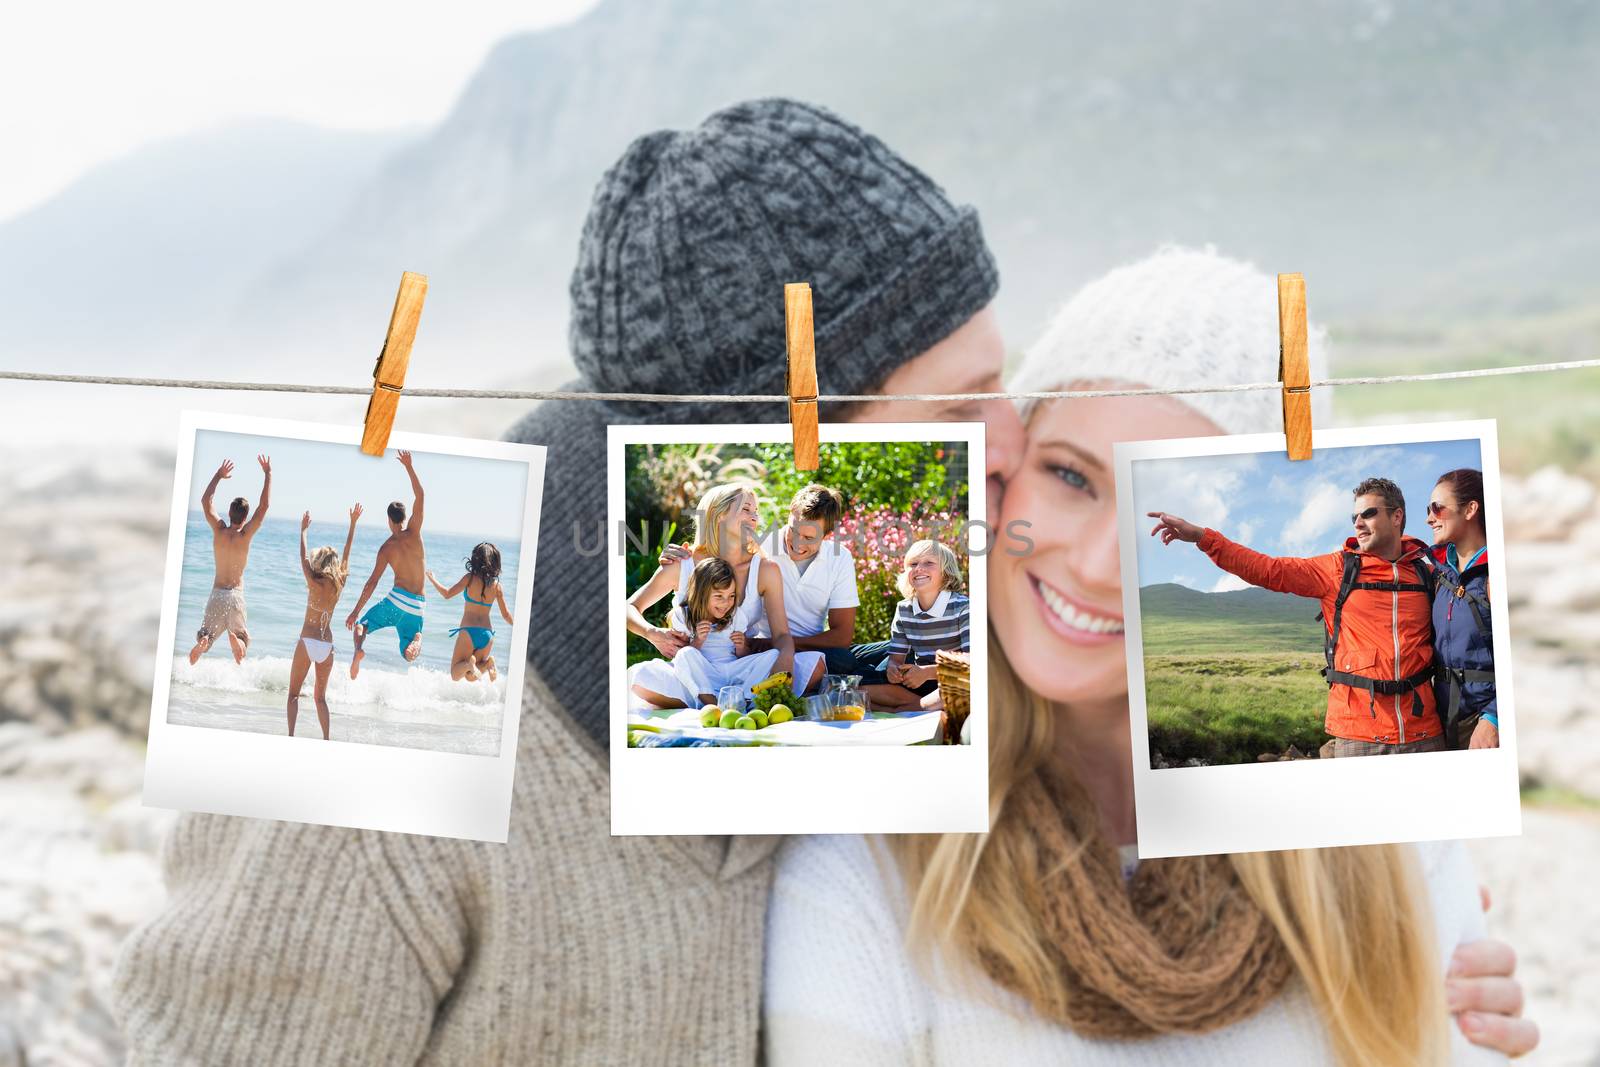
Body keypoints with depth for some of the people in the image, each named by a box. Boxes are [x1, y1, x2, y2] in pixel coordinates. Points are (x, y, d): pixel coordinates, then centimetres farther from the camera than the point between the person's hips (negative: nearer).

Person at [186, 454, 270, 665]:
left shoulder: (219, 530, -4)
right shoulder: (245, 535, -10)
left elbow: (205, 501, 6)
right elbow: (264, 505, -10)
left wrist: (218, 475, 14)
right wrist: (268, 474, -4)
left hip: (217, 593, 2)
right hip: (236, 594, -2)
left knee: (206, 633, 8)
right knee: (243, 638, 4)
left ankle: (203, 640, -28)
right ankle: (235, 638, -32)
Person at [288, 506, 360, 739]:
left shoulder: (314, 584, -10)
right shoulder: (339, 583, 1)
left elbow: (303, 557, 0)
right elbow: (346, 555, 10)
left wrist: (303, 530, 9)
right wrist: (353, 523, 18)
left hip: (308, 642, -4)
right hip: (327, 645, 4)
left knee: (294, 693, 5)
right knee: (320, 696, 14)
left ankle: (291, 735, -7)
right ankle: (326, 740, 6)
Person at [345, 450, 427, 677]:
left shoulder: (386, 549, -4)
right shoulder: (414, 533, -3)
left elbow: (372, 583, -6)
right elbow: (419, 495, 1)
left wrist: (355, 612, -1)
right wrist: (408, 466, 2)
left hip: (396, 600, -1)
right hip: (417, 606, 2)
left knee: (361, 625, 18)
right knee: (409, 656, 11)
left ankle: (359, 648, -17)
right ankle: (417, 639, -26)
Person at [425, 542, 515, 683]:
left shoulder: (470, 577, -4)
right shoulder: (496, 584, 6)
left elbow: (447, 594, -6)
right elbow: (506, 615, 10)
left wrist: (432, 579, 10)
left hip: (468, 631, -4)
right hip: (487, 633, 4)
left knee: (455, 675, 6)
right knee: (471, 676, 16)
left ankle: (469, 663, -26)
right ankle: (487, 663, -14)